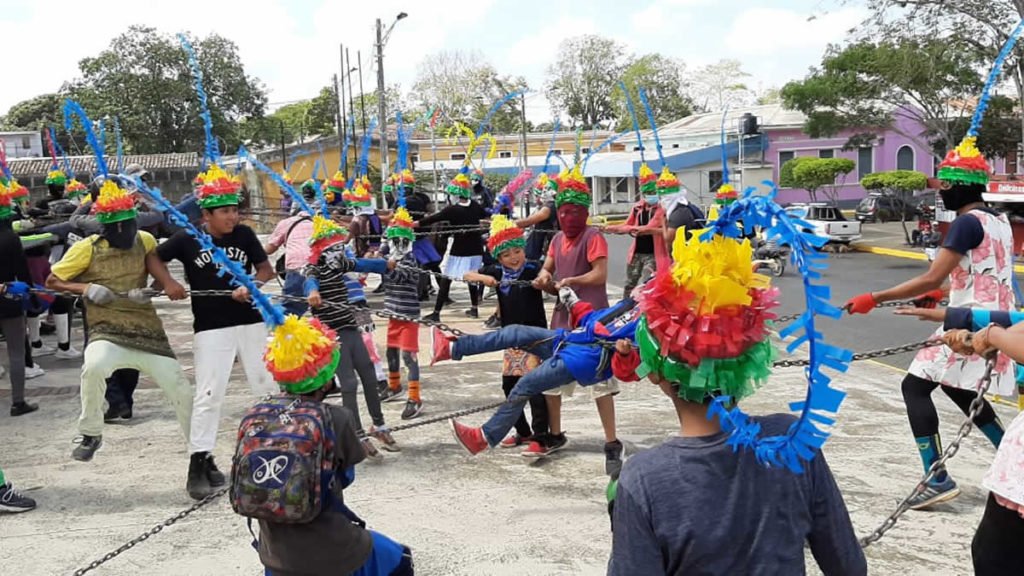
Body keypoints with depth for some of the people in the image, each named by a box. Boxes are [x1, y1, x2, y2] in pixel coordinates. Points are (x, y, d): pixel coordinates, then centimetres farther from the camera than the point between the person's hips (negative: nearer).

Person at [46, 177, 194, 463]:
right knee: (93, 366, -35)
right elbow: (52, 282, 2)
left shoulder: (143, 240, 6)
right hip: (107, 332, -3)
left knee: (180, 388, 3)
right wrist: (86, 289, -15)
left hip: (148, 330, 3)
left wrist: (169, 284, -32)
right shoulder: (87, 249, -4)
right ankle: (91, 435, -11)